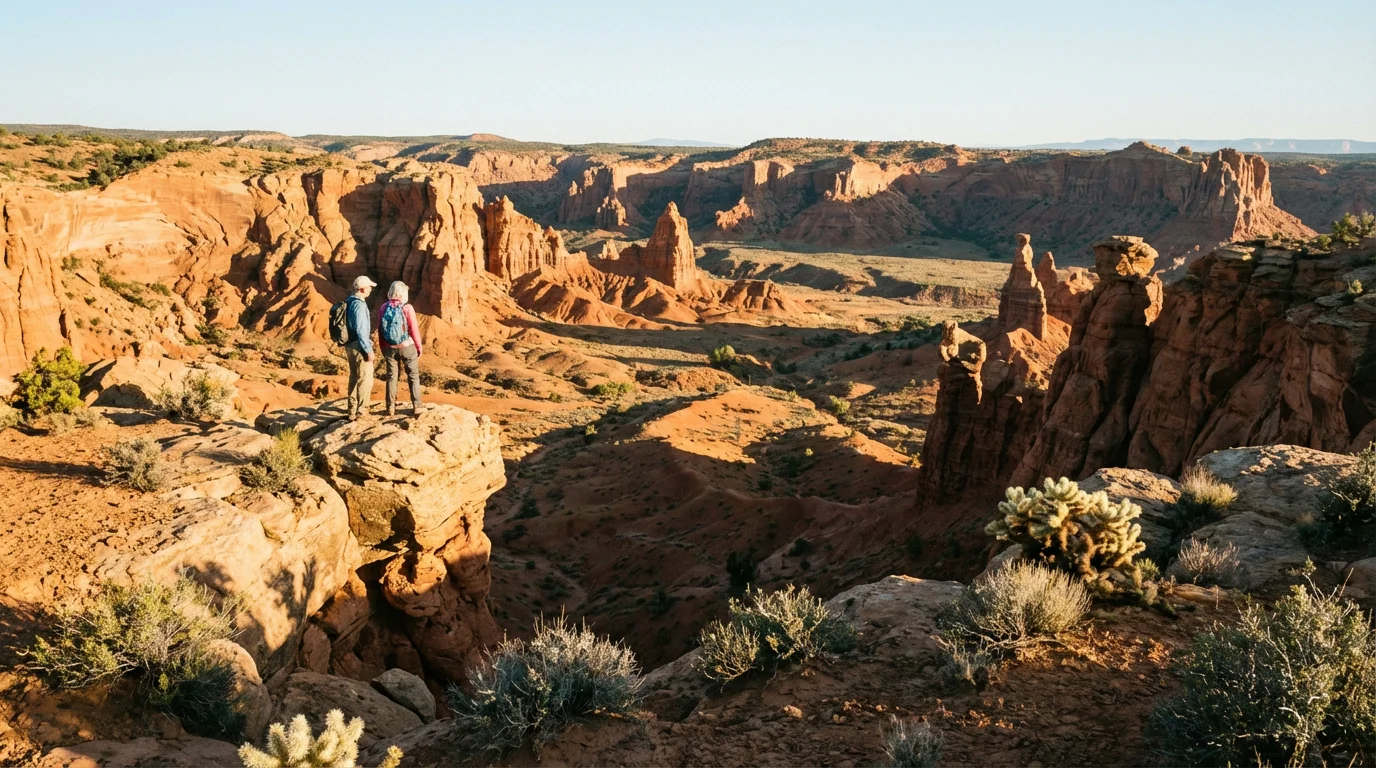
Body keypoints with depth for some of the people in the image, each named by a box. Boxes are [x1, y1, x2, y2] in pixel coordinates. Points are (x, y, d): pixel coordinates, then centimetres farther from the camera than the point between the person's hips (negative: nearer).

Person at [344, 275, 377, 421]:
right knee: (366, 379, -4)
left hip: (350, 345, 10)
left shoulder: (349, 302, 9)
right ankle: (361, 413, -3)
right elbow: (361, 330, -22)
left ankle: (353, 412, 22)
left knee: (354, 378, 16)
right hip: (359, 346, -10)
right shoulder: (359, 305, -19)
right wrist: (369, 350, -18)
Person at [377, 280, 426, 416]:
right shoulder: (407, 308, -14)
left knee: (391, 376, 10)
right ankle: (416, 405, 11)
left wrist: (383, 348, 14)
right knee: (413, 375, 9)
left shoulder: (384, 307, -3)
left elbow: (380, 329, 3)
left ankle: (391, 407, 12)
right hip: (407, 347, -3)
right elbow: (414, 329, -12)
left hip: (390, 348, 3)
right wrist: (419, 346, 1)